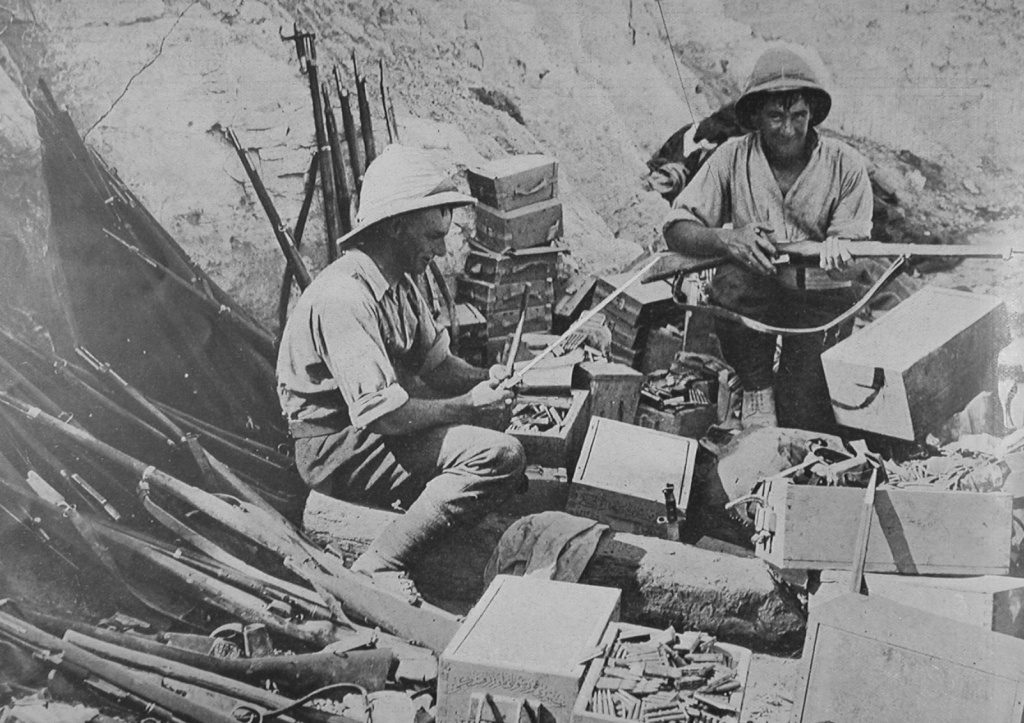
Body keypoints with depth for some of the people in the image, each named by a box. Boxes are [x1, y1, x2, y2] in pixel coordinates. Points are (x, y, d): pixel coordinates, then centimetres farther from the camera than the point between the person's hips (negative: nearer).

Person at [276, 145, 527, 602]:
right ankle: (382, 564, -17)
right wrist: (468, 405, -19)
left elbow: (435, 361, 12)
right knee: (500, 456, -22)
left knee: (495, 408, 13)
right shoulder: (343, 298, -27)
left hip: (375, 424, 10)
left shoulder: (399, 282, 4)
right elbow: (381, 413, -30)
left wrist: (482, 380, -9)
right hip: (336, 448, -10)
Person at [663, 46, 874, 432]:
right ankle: (756, 388, -11)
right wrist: (727, 240, -29)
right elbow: (677, 228, -8)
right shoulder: (733, 157, -4)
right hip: (755, 296, 1)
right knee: (733, 283, -35)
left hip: (821, 298, -1)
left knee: (805, 417, -18)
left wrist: (838, 249, -30)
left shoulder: (845, 164, -4)